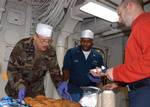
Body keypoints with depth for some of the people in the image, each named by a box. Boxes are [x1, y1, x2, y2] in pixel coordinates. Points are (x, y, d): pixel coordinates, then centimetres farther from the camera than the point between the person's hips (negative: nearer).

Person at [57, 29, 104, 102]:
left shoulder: (97, 56, 6)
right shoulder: (71, 52, -1)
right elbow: (66, 69, -6)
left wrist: (98, 78, -10)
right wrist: (65, 82, -22)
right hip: (73, 91, -2)